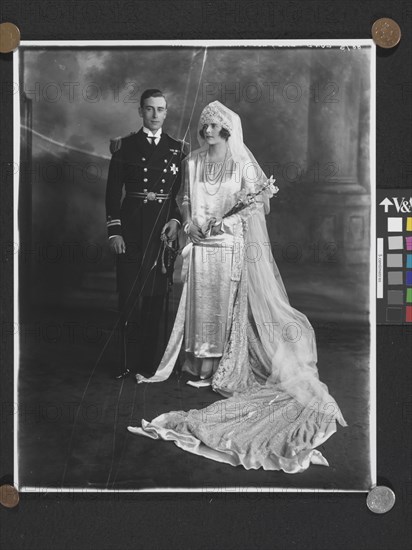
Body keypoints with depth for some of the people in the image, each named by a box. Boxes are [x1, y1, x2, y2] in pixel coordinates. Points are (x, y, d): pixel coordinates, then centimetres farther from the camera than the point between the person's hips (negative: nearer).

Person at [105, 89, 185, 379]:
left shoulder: (177, 148, 10)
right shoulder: (125, 146, 5)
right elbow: (113, 191, 2)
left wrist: (176, 220, -7)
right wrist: (114, 230, -6)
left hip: (164, 226, 1)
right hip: (131, 226, -1)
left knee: (155, 297, 5)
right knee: (129, 296, -1)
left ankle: (148, 362, 14)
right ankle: (129, 363, 8)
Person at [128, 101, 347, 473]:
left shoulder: (242, 164, -1)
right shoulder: (193, 163, 10)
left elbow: (256, 202, -4)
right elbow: (184, 199, 14)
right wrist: (190, 222, -3)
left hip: (231, 243, -3)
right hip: (201, 244, 3)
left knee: (228, 301, -2)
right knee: (201, 301, 3)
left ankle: (225, 367, 5)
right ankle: (201, 365, 10)